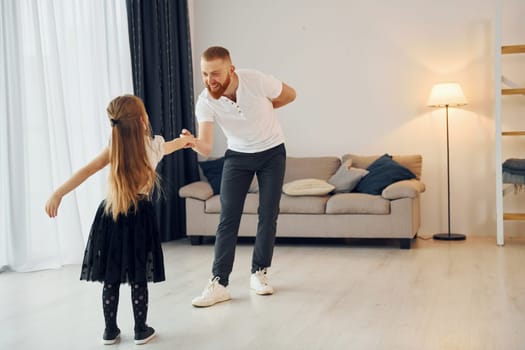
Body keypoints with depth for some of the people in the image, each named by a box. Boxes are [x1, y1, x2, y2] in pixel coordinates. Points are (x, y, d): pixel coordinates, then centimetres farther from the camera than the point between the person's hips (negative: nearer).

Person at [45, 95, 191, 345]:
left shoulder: (115, 148, -6)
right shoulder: (155, 145, -2)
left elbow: (87, 170, -19)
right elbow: (173, 145, 21)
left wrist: (58, 193, -25)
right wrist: (185, 139, 44)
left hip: (112, 217, 1)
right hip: (139, 219, -1)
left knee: (110, 280, 10)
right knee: (138, 280, 7)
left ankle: (110, 331, 21)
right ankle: (141, 330, 17)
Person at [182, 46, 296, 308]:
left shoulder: (257, 81, -26)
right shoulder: (205, 102, -22)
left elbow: (290, 95, -6)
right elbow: (206, 148, -28)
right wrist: (194, 143, -49)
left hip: (272, 152, -1)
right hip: (237, 156, 1)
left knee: (268, 216, -1)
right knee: (228, 219, -7)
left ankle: (259, 274, 14)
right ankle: (218, 284, -6)